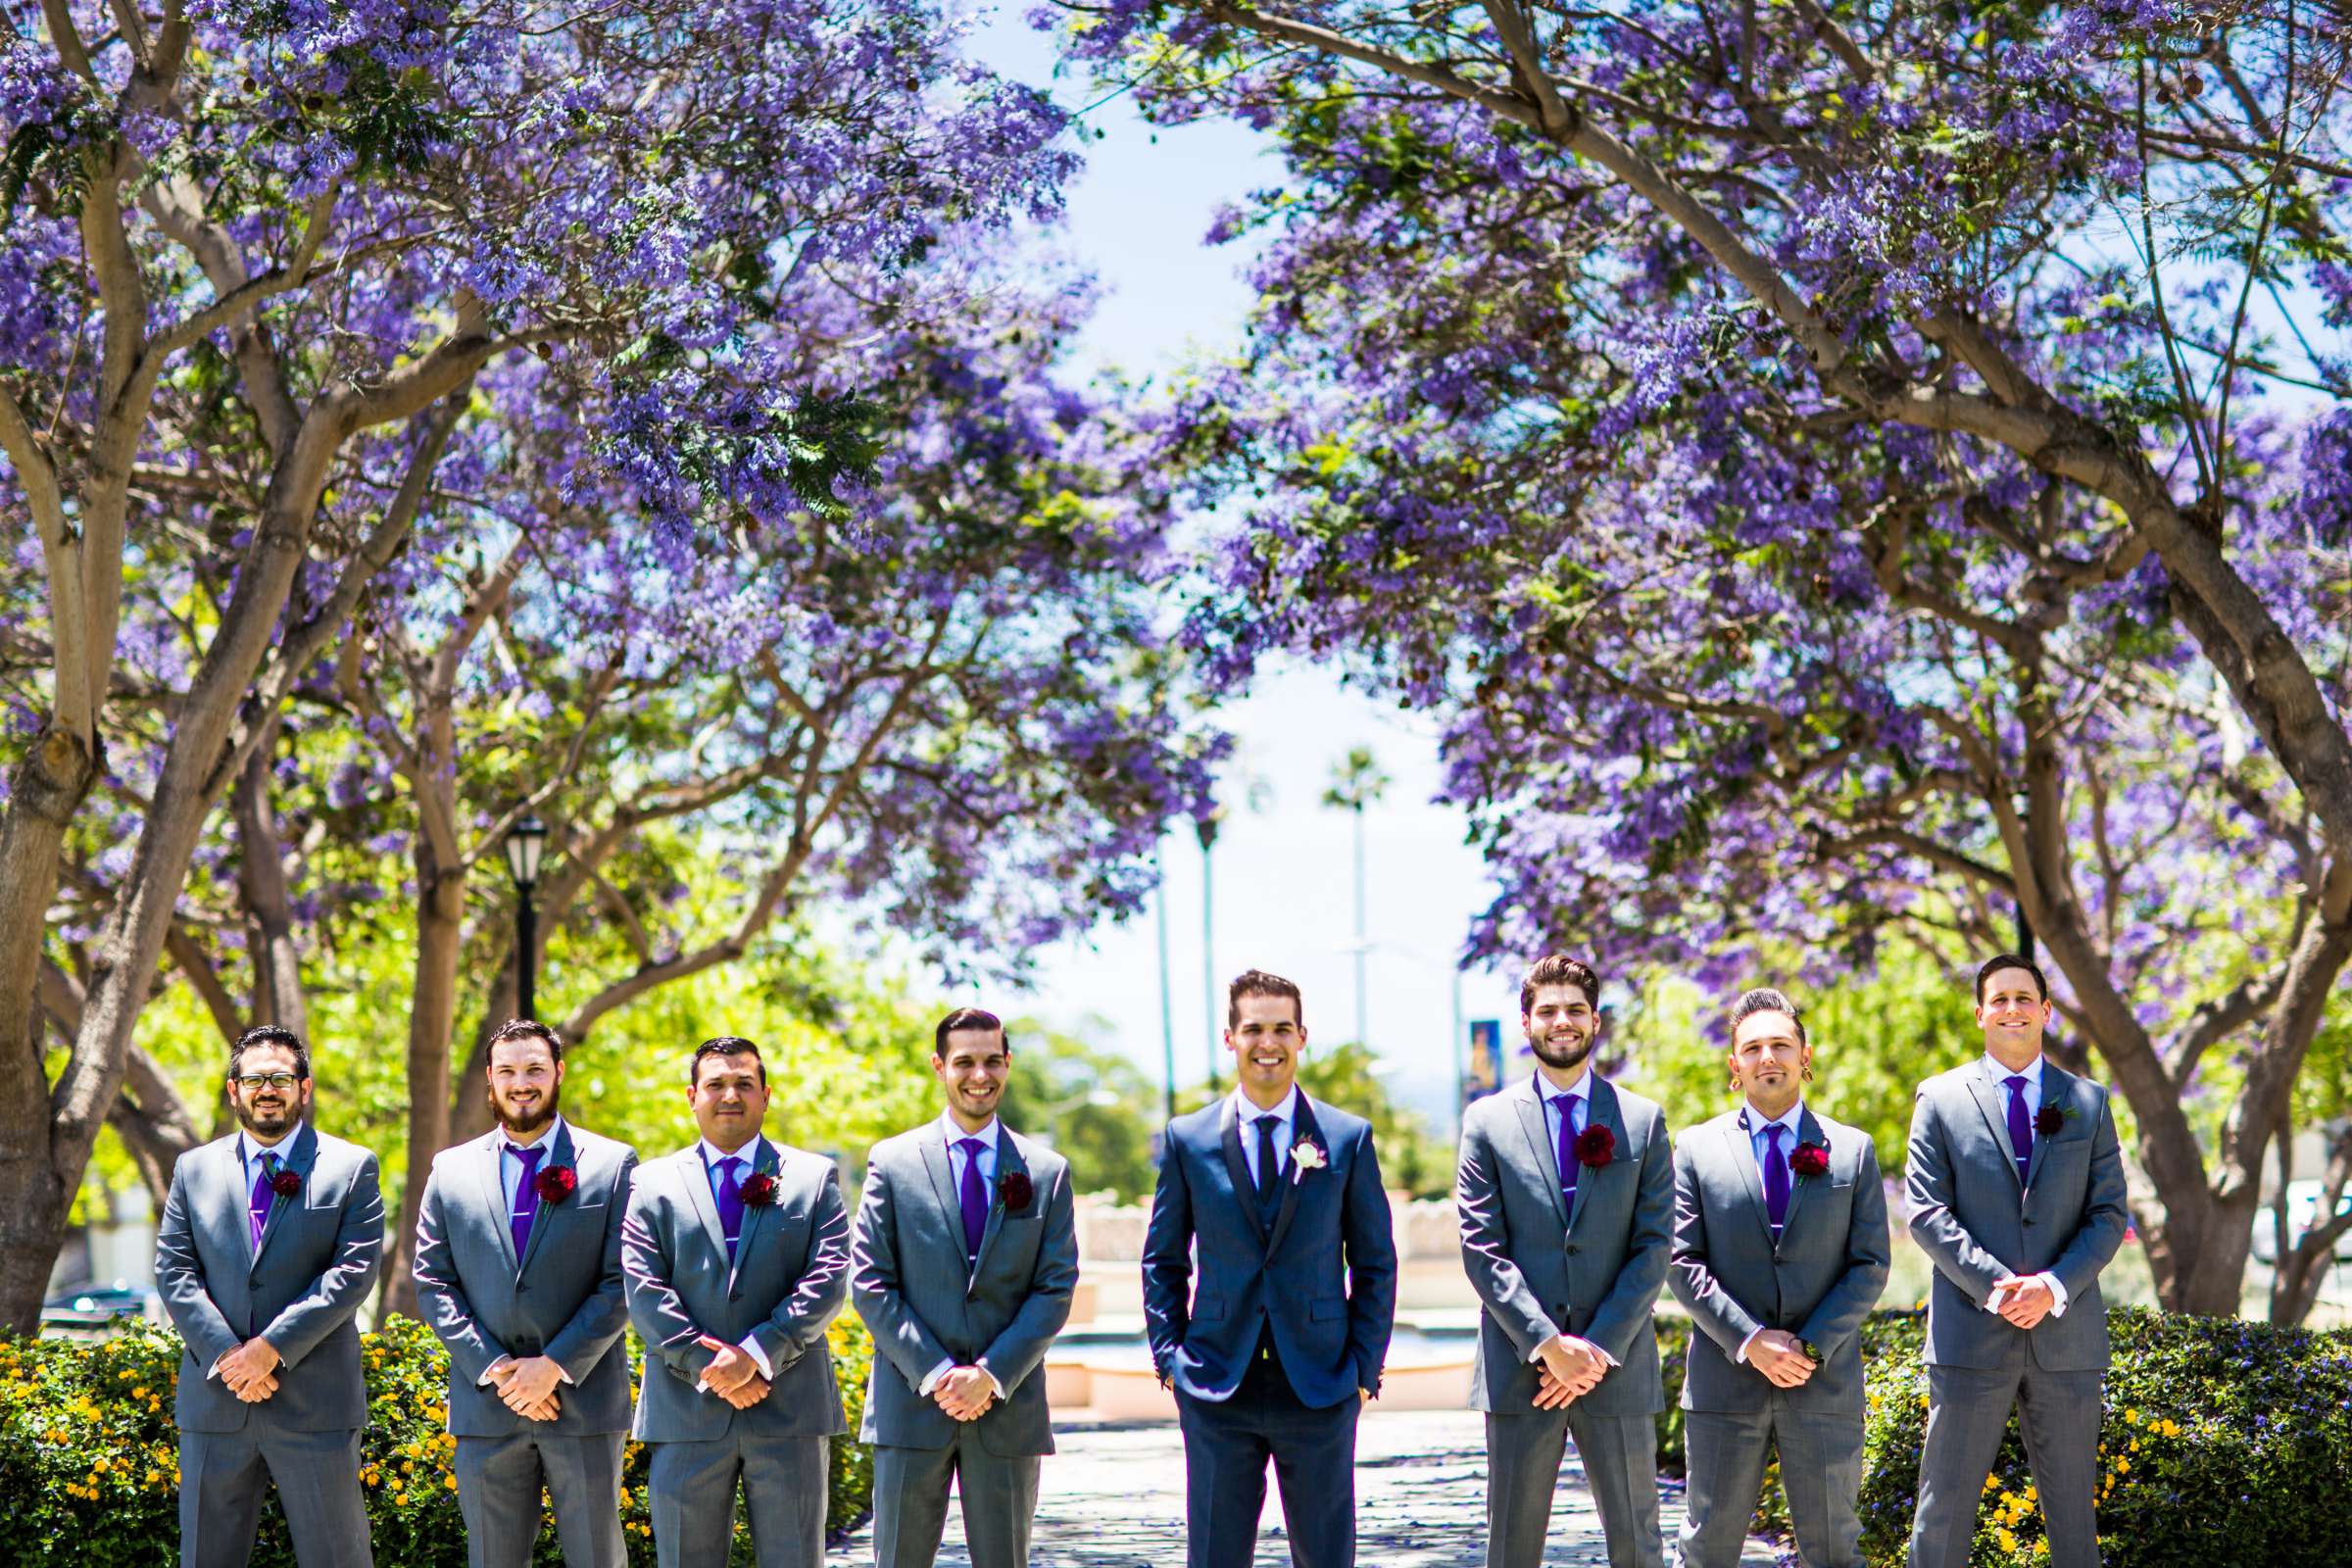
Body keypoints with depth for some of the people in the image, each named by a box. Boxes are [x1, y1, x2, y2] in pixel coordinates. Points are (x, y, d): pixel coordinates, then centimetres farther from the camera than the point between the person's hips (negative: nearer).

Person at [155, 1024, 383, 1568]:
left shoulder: (350, 1168, 3)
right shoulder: (194, 1170, 12)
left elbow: (354, 1270, -7)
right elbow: (174, 1272, 4)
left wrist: (272, 1348, -15)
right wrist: (226, 1355, -10)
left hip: (313, 1400, -3)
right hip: (214, 1400, 3)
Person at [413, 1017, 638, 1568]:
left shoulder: (613, 1165, 2)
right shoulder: (451, 1170, 9)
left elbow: (622, 1284, -4)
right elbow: (433, 1284, 5)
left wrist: (557, 1365, -13)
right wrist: (493, 1368, -8)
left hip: (584, 1400, -2)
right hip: (486, 1406, 2)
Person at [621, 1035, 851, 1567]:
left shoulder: (814, 1177, 9)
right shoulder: (653, 1183, 9)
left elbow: (827, 1280, -2)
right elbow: (644, 1292, -1)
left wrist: (756, 1354, -14)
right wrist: (708, 1368, -12)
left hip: (789, 1410, 0)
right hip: (686, 1413, 1)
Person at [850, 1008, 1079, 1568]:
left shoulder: (1046, 1173, 7)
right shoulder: (893, 1163, 4)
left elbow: (1055, 1290, 2)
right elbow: (871, 1285, -1)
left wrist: (991, 1374, -11)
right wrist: (934, 1374, -11)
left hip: (1008, 1409, 1)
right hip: (911, 1406, -1)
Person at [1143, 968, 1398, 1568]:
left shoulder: (1349, 1138, 3)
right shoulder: (1188, 1140, 4)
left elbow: (1375, 1264, 6)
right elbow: (1162, 1260, 11)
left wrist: (1364, 1367, -1)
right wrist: (1169, 1355, 1)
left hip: (1319, 1387, 0)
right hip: (1217, 1390, 0)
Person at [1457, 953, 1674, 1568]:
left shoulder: (1643, 1122, 6)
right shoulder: (1487, 1121, 4)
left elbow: (1654, 1247, 1)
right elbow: (1482, 1250, -2)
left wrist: (1601, 1349, -10)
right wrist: (1547, 1345, -12)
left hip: (1617, 1369, 1)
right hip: (1519, 1372, 0)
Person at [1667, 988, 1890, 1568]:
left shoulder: (1853, 1150, 7)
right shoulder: (1697, 1148, 5)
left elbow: (1870, 1263, 2)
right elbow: (1683, 1262, -1)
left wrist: (1812, 1347, -10)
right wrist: (1749, 1340, -13)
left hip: (1825, 1383, 1)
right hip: (1725, 1379, 0)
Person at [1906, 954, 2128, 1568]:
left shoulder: (2088, 1102, 11)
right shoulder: (1941, 1098, 5)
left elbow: (2108, 1214, 4)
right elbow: (1925, 1211, -3)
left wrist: (2054, 1286, -12)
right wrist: (1995, 1284, -15)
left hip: (2066, 1333, 2)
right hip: (1971, 1334, -2)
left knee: (2072, 1512, 8)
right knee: (1944, 1510, 0)